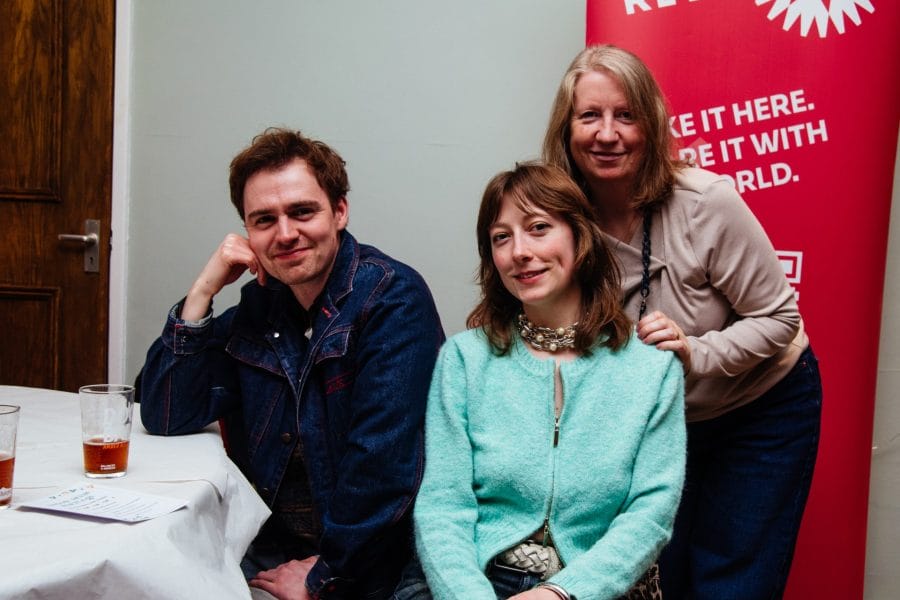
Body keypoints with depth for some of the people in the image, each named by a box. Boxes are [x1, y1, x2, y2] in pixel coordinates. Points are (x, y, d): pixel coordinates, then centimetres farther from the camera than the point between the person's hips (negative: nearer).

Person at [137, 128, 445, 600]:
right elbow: (165, 418, 3)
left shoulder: (394, 299, -14)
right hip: (266, 551, 6)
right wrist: (203, 291, -4)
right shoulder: (259, 304, 6)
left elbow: (383, 465, -21)